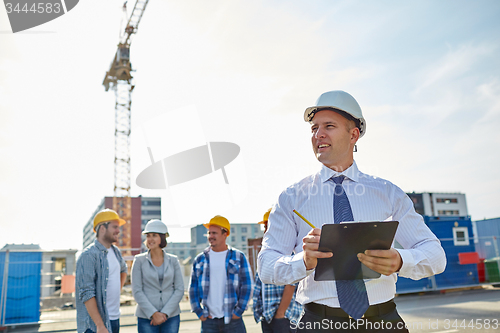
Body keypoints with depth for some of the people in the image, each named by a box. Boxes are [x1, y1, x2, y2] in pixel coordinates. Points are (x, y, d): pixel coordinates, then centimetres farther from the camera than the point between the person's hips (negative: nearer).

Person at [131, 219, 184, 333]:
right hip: (146, 317, -1)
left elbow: (180, 289, 1)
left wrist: (165, 313, -9)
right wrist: (153, 314, -11)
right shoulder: (139, 260, 0)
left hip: (171, 316, 1)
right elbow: (137, 291, -5)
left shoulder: (173, 260, 4)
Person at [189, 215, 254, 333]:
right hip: (208, 320, 2)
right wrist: (199, 312, 3)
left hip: (233, 319, -2)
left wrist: (239, 311, -4)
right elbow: (193, 288, 11)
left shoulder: (239, 257, 2)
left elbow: (247, 286, 2)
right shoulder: (200, 259, 8)